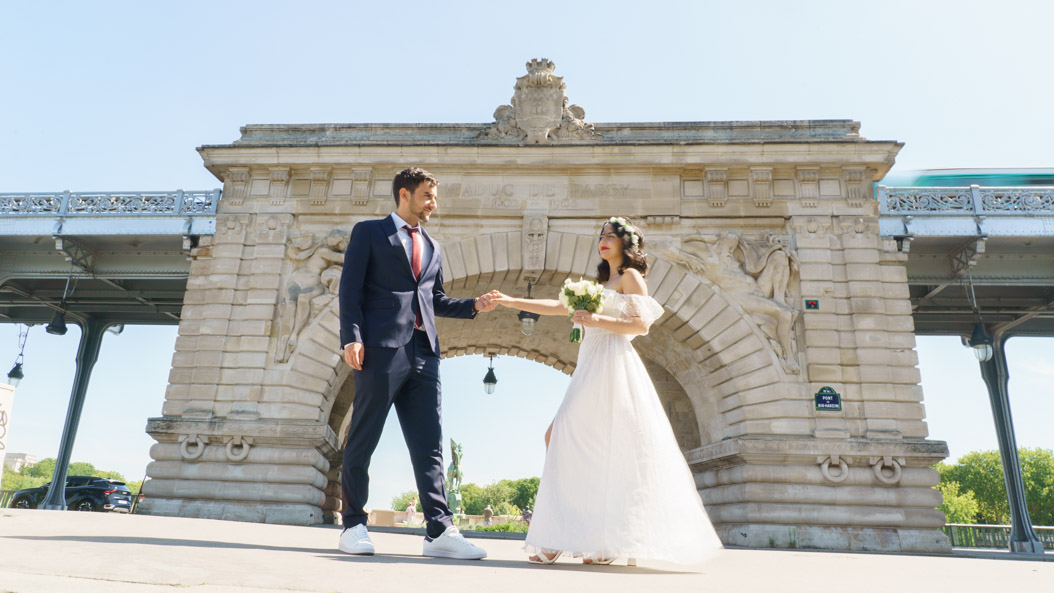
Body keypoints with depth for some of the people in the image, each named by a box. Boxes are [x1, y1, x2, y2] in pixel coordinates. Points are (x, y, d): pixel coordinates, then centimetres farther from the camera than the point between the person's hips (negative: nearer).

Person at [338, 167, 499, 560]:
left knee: (428, 445, 2)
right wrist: (352, 337, -13)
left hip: (423, 353, 6)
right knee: (362, 441, 2)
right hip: (381, 349, -5)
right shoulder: (369, 232, 8)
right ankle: (354, 526, 13)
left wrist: (473, 306, 10)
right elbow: (350, 288, -2)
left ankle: (439, 531, 4)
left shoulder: (432, 248, 25)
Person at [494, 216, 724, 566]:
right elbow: (558, 307, 25)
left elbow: (641, 324, -9)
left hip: (610, 366, -8)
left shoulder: (630, 276, 4)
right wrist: (513, 302, 23)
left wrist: (597, 320, -16)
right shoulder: (603, 285, 27)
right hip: (592, 368, 8)